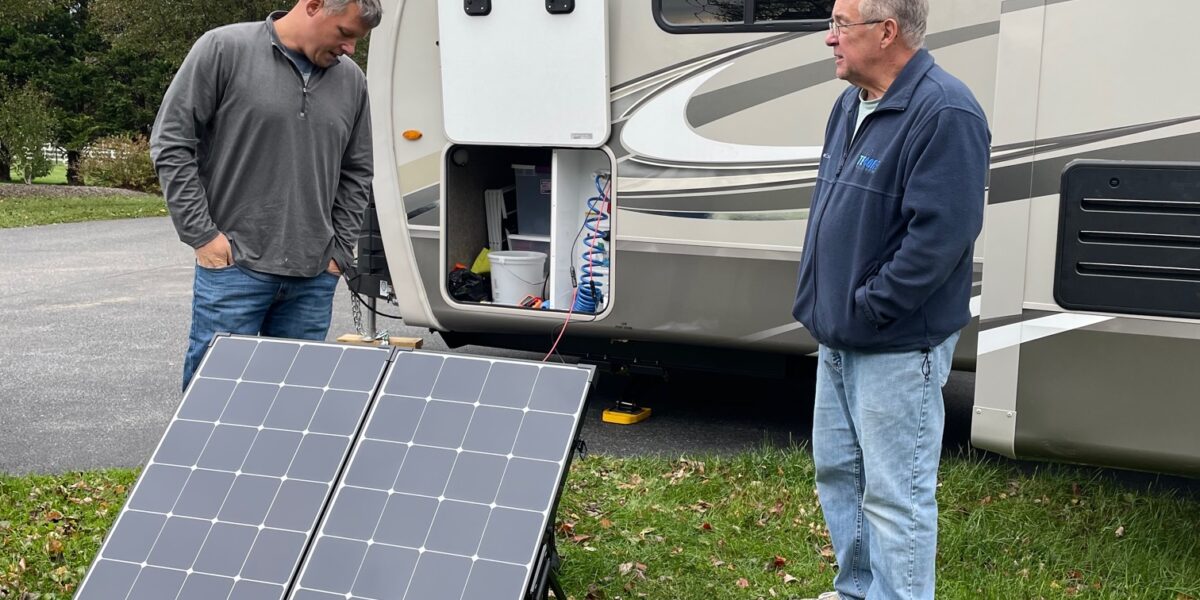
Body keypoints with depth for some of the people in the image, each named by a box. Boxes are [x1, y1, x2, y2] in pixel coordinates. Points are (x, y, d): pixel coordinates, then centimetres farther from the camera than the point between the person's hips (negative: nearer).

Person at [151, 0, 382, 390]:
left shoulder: (352, 81, 8)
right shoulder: (223, 49, -6)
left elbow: (356, 173, 17)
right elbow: (171, 144, -5)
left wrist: (340, 251, 9)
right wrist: (202, 235, -8)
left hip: (314, 277, 4)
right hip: (234, 267, -4)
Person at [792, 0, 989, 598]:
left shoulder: (945, 114, -20)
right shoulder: (851, 104, 9)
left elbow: (938, 236, -25)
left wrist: (865, 310, -19)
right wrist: (822, 304, 12)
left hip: (896, 350, -10)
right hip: (838, 340, 10)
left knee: (894, 496, 0)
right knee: (836, 472, 21)